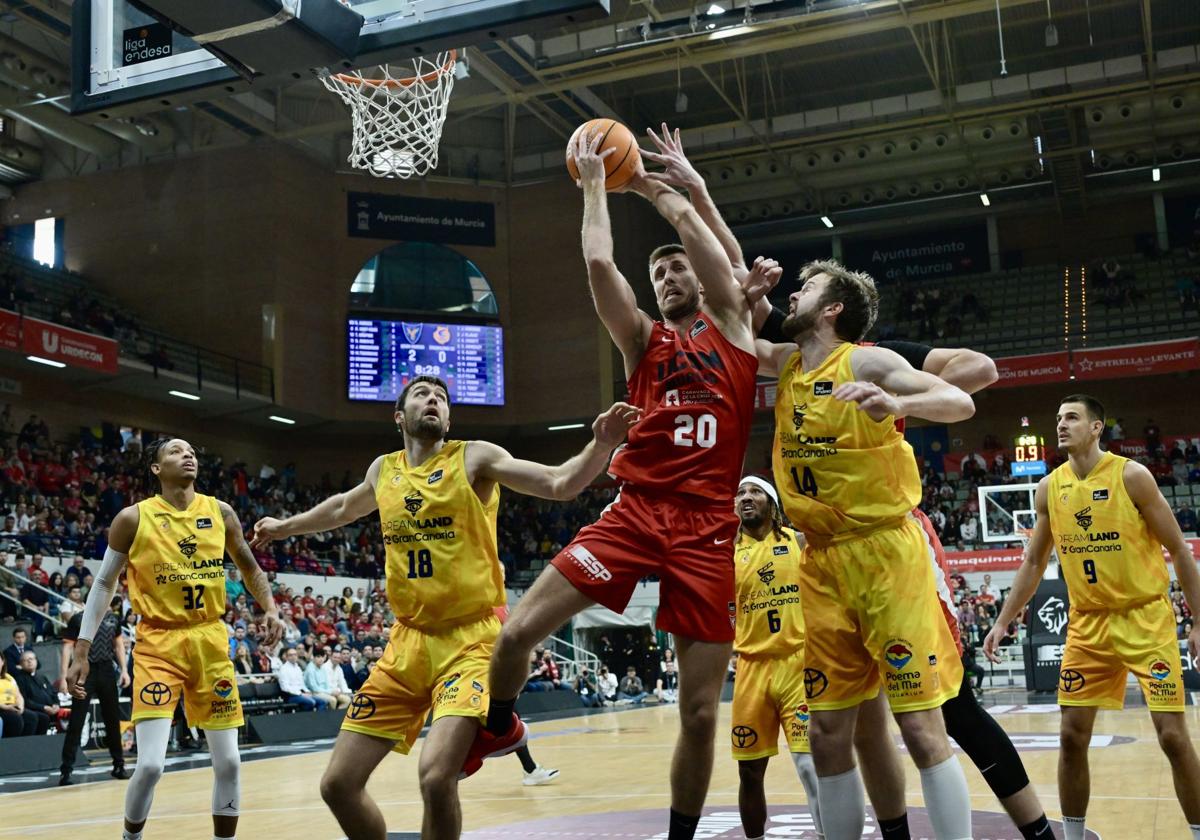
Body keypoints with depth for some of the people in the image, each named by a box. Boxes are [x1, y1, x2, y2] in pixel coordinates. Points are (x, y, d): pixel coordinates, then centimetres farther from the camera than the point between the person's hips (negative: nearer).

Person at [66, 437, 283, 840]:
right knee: (150, 765, -13)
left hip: (211, 641, 3)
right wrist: (81, 652, -2)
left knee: (228, 761, 3)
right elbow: (103, 583, 2)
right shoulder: (133, 518, -5)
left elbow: (249, 568, 16)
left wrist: (270, 608, -2)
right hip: (158, 644, -3)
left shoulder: (220, 512, 3)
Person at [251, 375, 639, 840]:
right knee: (338, 783, 4)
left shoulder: (474, 457, -3)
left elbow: (561, 483, -13)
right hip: (408, 643, 5)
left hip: (472, 640, -5)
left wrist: (601, 444, -30)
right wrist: (287, 525, 44)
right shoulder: (383, 470, 11)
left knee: (435, 775, -27)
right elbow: (344, 507, 33)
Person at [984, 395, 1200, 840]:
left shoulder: (1131, 475, -11)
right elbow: (1033, 562, 11)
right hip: (1087, 623, 4)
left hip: (1146, 617, -4)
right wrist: (1002, 622, 6)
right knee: (1072, 735, 2)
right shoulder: (1049, 488, 2)